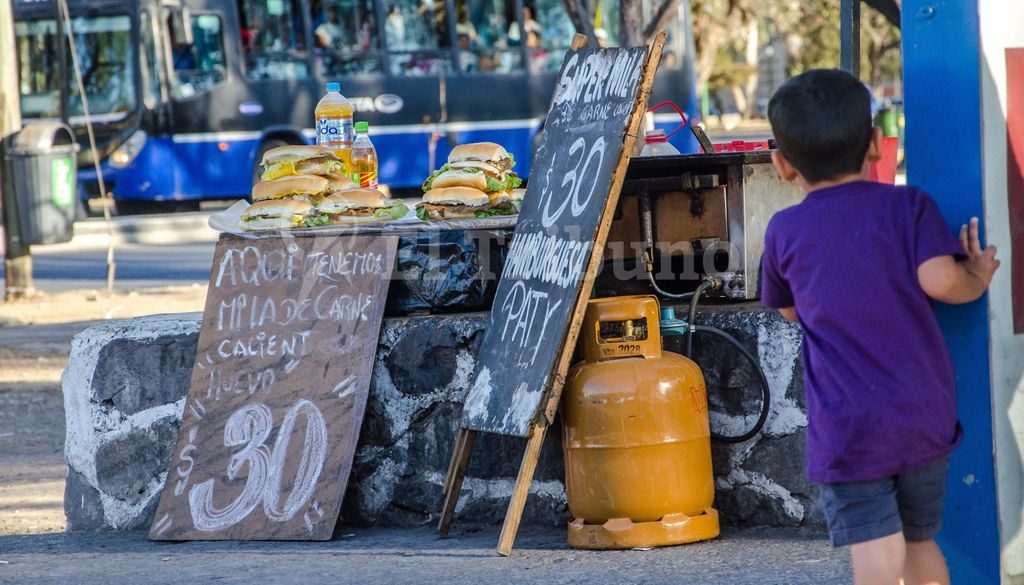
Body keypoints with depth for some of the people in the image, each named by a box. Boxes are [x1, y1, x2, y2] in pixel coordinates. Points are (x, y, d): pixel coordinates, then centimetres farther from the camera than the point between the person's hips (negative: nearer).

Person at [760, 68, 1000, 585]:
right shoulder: (907, 206, 0)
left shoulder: (785, 232, 2)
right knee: (921, 542, 22)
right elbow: (940, 280, -15)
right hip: (925, 417, 3)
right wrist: (978, 279, 5)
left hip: (847, 431, -2)